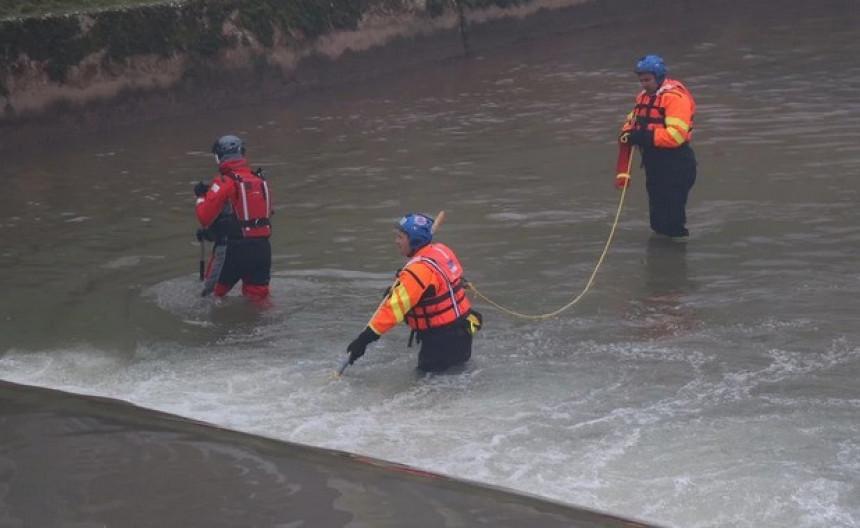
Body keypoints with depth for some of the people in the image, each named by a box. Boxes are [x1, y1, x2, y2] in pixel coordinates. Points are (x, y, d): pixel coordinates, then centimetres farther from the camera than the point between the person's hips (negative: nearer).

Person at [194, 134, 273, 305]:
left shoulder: (223, 182, -12)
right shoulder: (261, 180, 8)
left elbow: (205, 217, -13)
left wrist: (202, 197, 9)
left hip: (233, 249, -5)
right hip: (263, 247, 5)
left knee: (213, 295, 14)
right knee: (258, 296, 13)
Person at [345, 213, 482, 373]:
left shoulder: (420, 269, -26)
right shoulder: (441, 250, 2)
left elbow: (396, 307, -28)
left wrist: (365, 338, -27)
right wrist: (397, 290, 12)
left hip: (444, 341, -10)